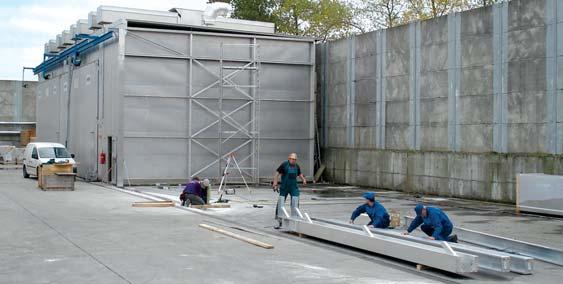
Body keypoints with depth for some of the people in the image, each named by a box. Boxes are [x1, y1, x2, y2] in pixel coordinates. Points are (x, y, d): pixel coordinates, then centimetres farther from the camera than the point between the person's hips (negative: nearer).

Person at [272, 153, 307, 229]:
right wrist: (275, 184, -17)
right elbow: (276, 173, -10)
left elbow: (299, 174, 21)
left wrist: (303, 179, 1)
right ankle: (279, 222, 9)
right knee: (280, 204, -2)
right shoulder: (284, 164, -11)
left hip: (294, 188, 3)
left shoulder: (297, 166, 3)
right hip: (284, 188, -3)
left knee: (295, 205, -2)